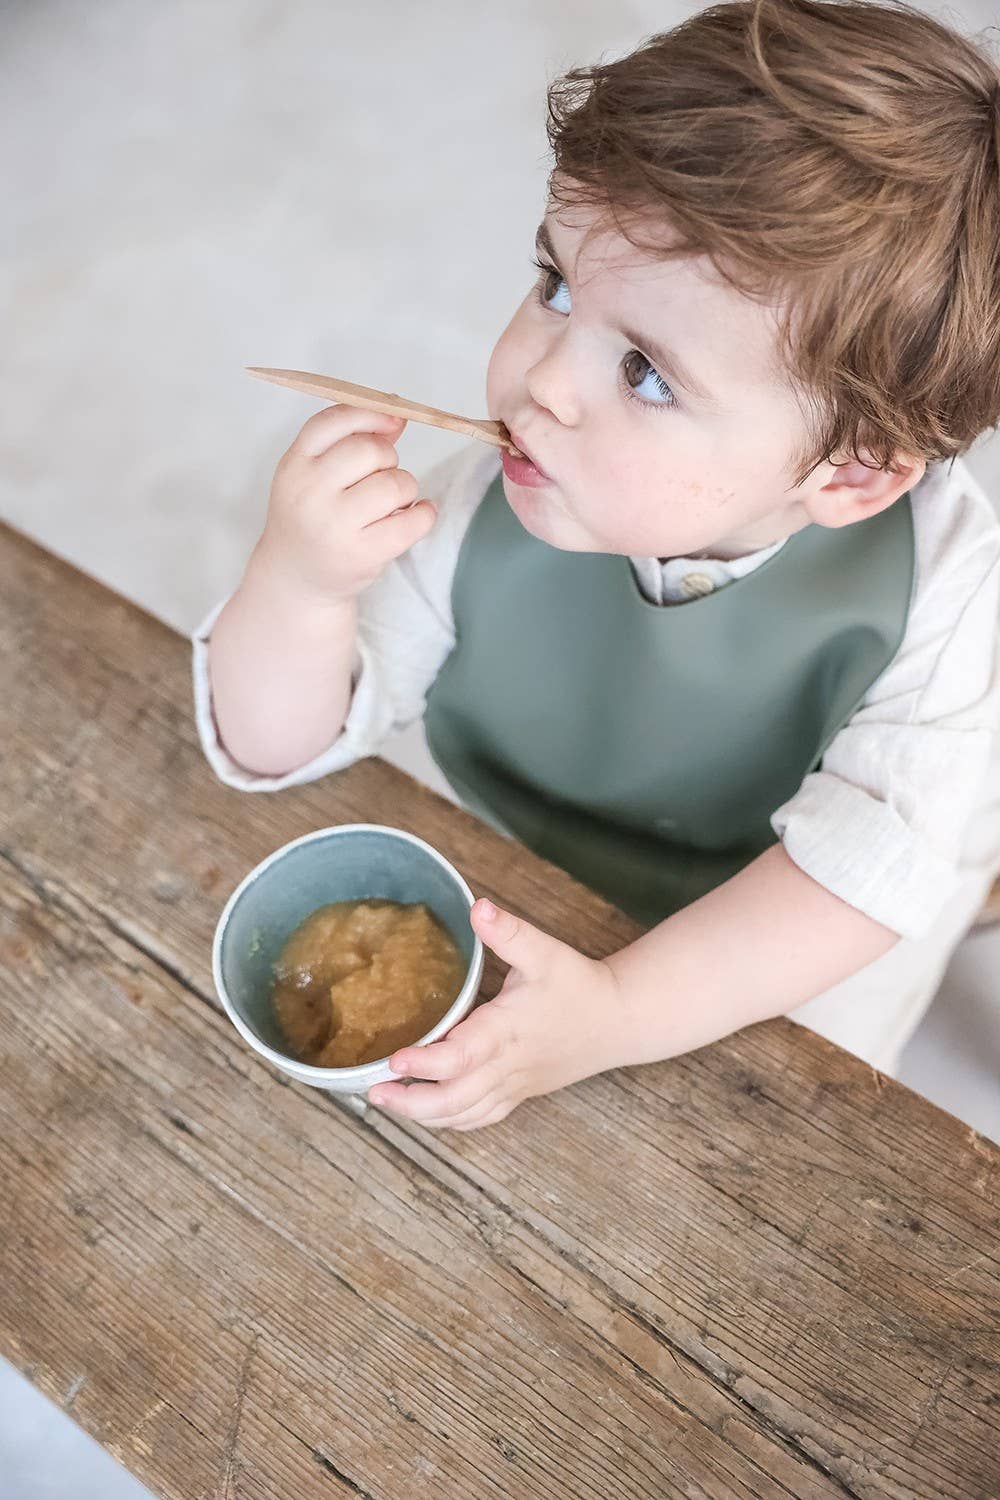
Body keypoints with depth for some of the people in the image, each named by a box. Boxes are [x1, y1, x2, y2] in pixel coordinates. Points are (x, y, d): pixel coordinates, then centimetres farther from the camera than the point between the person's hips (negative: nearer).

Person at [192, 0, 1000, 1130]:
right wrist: (297, 583, -44)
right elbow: (272, 748, -21)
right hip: (526, 908, 2)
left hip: (776, 961, -1)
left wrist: (615, 1014, -41)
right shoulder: (487, 516, -28)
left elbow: (877, 851, -30)